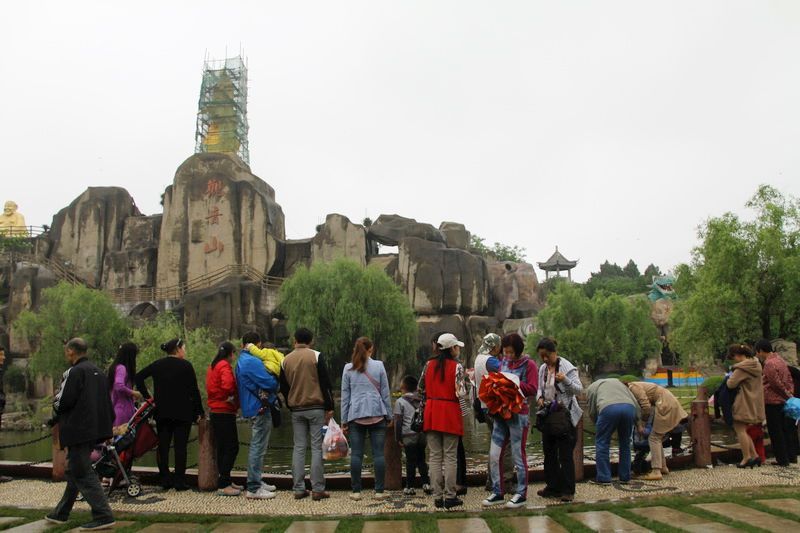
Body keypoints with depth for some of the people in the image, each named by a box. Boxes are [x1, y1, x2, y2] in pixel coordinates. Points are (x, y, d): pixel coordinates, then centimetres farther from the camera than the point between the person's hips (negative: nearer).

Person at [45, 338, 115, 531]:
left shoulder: (73, 372, -13)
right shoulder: (98, 372, 13)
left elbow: (62, 402, -16)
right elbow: (107, 403, 16)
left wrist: (55, 401, 6)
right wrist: (108, 426, 21)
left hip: (78, 431, -9)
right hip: (96, 428, 9)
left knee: (83, 475, -6)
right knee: (74, 471, 20)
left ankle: (103, 516, -10)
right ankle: (61, 514, 33)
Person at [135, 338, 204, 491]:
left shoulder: (157, 365, 7)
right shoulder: (186, 365, -6)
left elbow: (139, 377, 3)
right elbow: (194, 391, -7)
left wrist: (147, 397, 4)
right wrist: (199, 412, -1)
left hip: (162, 412, 4)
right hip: (182, 413, -4)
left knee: (163, 446, 10)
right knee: (180, 446, 1)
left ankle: (165, 480, 13)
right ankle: (179, 481, 2)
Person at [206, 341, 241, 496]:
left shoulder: (212, 366, 15)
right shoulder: (225, 366, -13)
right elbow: (227, 385, -28)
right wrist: (233, 397, -10)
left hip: (215, 411, 10)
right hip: (225, 412, -10)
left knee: (222, 448, 14)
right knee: (232, 447, -6)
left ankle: (225, 481, 20)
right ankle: (223, 485, -6)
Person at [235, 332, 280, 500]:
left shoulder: (241, 361, 15)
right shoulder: (252, 362, -18)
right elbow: (270, 383, -22)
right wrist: (276, 381, 1)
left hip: (253, 408, 11)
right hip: (260, 409, -11)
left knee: (257, 447, 19)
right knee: (258, 448, -7)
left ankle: (257, 482, 28)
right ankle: (253, 489, -5)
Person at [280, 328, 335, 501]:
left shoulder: (286, 360, 7)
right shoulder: (316, 356, -5)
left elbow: (283, 387, 13)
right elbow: (325, 383, -8)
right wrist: (329, 407, -4)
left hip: (296, 410, 4)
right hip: (316, 408, -4)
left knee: (299, 448, 8)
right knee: (317, 448, -2)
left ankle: (299, 489, 7)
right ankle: (317, 489, -3)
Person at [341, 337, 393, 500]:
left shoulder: (348, 368, 5)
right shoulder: (379, 366, 3)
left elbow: (345, 395, 7)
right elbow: (385, 393, 6)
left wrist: (344, 420, 12)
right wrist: (389, 415, 13)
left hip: (356, 416, 1)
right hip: (377, 414, -1)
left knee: (356, 454, 3)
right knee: (378, 453, 1)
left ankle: (356, 491, 5)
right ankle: (379, 491, 2)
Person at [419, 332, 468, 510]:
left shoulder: (429, 365, 7)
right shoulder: (457, 366, -7)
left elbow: (421, 390, 10)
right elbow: (460, 393, -13)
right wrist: (468, 383, 6)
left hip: (431, 414, 4)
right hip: (450, 413, -4)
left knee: (434, 456, 6)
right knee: (450, 456, 2)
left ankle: (437, 497, 8)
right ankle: (450, 497, 4)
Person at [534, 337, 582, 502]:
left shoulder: (567, 367, -10)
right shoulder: (542, 369, 9)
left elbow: (579, 390, -12)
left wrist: (565, 380, -29)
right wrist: (539, 397, -1)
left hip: (564, 415, -7)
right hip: (548, 414, 7)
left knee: (565, 455, -4)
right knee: (549, 453, 12)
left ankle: (568, 491, 3)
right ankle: (553, 487, 22)